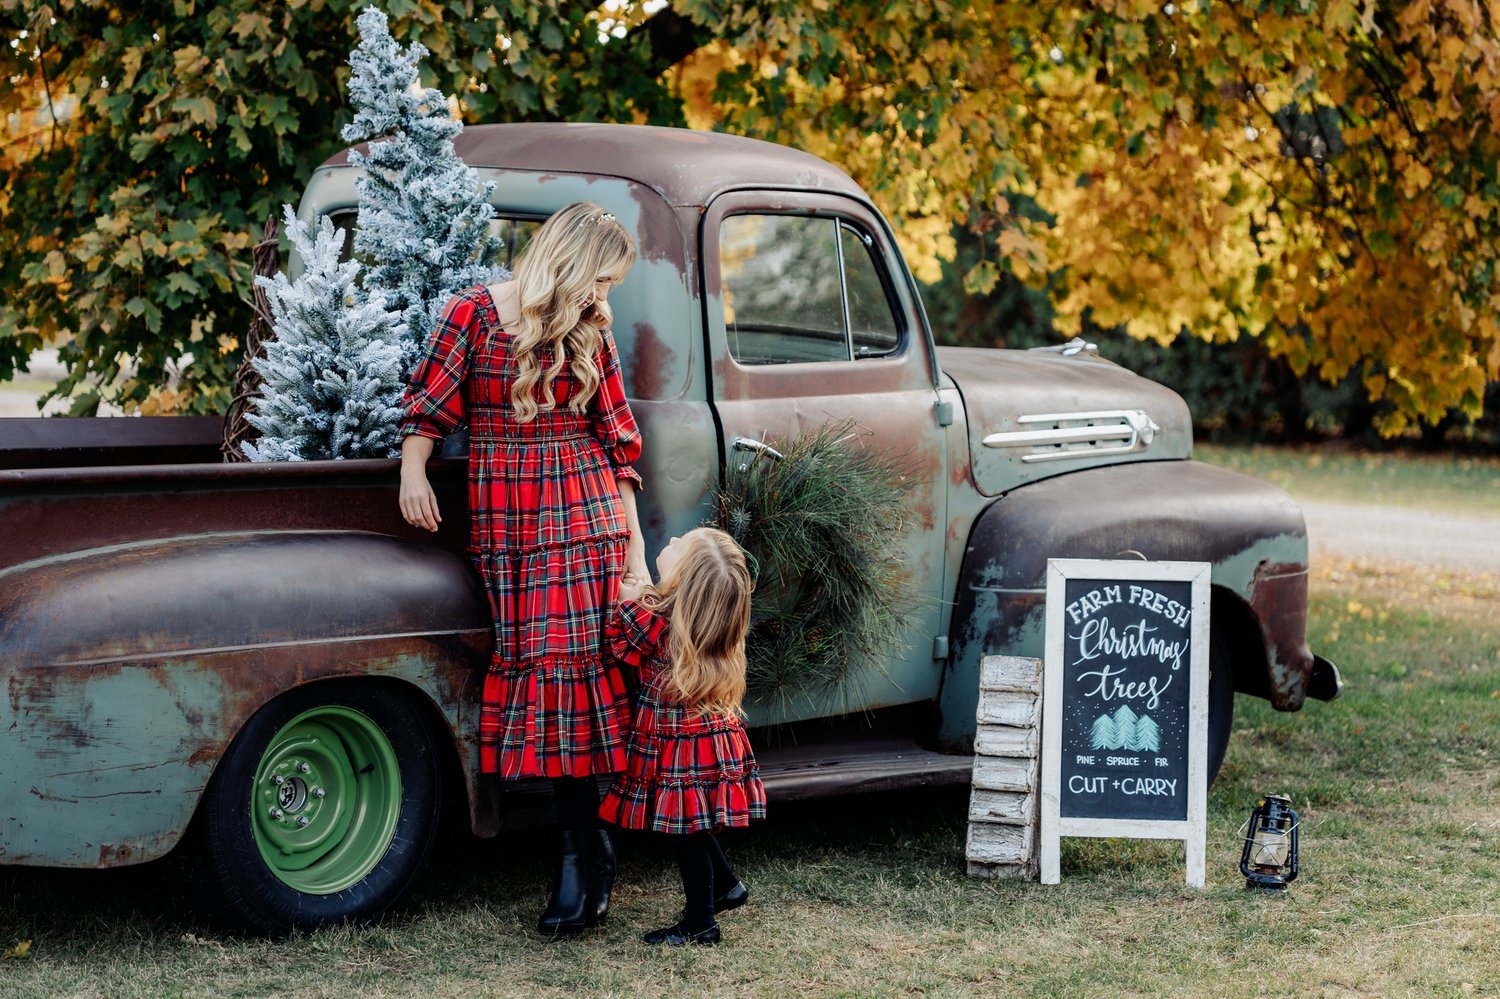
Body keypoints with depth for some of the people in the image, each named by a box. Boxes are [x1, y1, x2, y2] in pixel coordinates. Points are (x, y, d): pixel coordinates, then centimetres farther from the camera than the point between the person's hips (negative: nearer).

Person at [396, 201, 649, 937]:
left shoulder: (591, 335, 8)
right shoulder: (473, 315, 0)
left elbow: (617, 446, 9)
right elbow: (428, 406, 4)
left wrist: (635, 551, 5)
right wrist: (413, 471, -15)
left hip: (582, 518, 1)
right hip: (499, 525, -1)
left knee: (572, 662, -7)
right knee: (527, 660, -1)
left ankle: (581, 853, -2)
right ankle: (589, 847, 8)